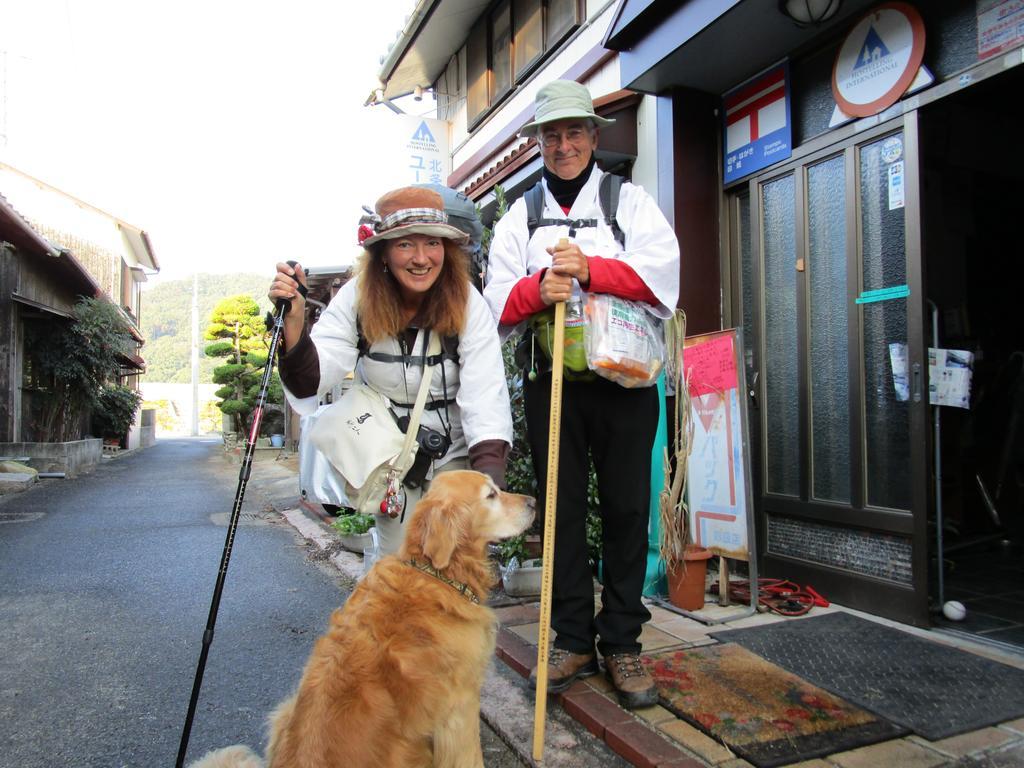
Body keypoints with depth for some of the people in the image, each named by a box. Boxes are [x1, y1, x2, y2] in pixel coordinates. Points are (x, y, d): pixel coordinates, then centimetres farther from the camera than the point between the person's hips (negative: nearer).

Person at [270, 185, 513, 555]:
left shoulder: (467, 303, -18)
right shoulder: (358, 298, -14)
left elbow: (485, 399, -24)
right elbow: (310, 382, -21)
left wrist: (490, 472, -36)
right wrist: (293, 321, -39)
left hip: (454, 452, -1)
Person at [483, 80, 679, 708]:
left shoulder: (630, 201, 11)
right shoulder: (520, 216, 16)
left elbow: (661, 272, -6)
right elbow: (498, 303, 6)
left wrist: (589, 270, -19)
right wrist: (537, 289, -15)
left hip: (623, 378, -1)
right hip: (549, 380, 2)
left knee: (627, 508, 2)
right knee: (561, 508, 6)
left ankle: (622, 642, 16)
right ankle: (573, 639, 19)